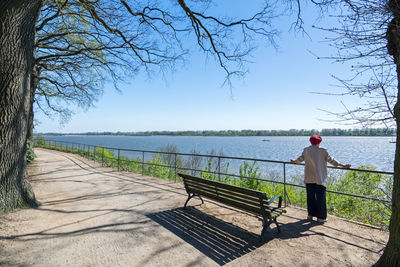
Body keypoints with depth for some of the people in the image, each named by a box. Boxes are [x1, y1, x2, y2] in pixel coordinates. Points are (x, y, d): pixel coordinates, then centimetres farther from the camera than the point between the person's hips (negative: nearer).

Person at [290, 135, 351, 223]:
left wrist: (294, 161, 38)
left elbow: (300, 158, 19)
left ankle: (310, 215, 19)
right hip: (320, 178, -3)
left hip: (309, 178, 4)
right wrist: (343, 165, 7)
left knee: (310, 196, 12)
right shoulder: (322, 150, -7)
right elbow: (331, 160, -3)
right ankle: (320, 217, 10)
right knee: (320, 197, 4)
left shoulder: (306, 150, 5)